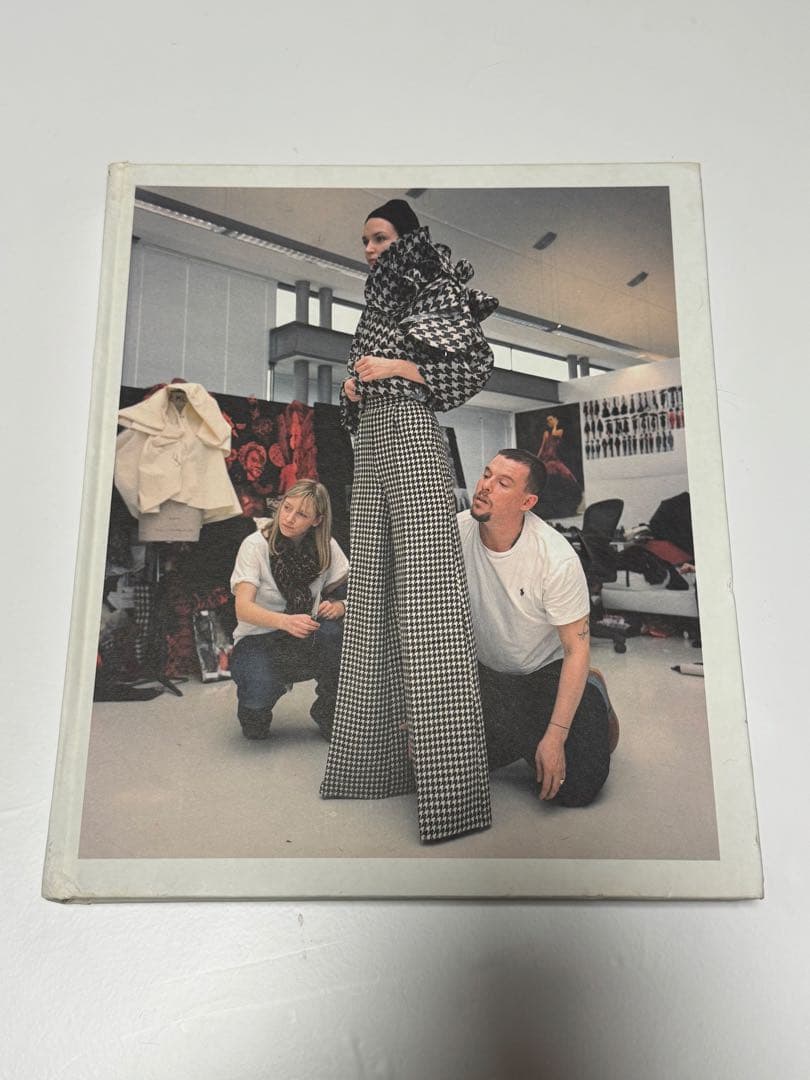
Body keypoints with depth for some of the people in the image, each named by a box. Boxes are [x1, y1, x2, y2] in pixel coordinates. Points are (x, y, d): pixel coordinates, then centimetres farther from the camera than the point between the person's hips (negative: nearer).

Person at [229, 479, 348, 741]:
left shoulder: (326, 547, -2)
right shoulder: (255, 545, -12)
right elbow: (243, 608, -24)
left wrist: (339, 607, -28)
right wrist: (285, 621, -44)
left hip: (306, 641, 2)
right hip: (258, 640, -2)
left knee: (333, 630, -32)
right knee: (260, 691, -34)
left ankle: (328, 711, -5)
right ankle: (255, 708, 7)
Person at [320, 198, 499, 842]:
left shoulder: (433, 293, 6)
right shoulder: (379, 305, 26)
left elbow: (479, 365, -3)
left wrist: (400, 369, -8)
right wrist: (353, 386, 5)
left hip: (411, 437, -8)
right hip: (370, 448, 8)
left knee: (425, 594, -16)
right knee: (373, 595, 4)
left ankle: (453, 786, -13)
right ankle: (381, 754, 13)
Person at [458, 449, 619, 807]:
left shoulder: (557, 558, -27)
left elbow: (577, 647, -19)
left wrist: (555, 737, -23)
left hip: (547, 667, -2)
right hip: (486, 669, 2)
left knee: (573, 787, -11)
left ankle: (593, 692, 19)